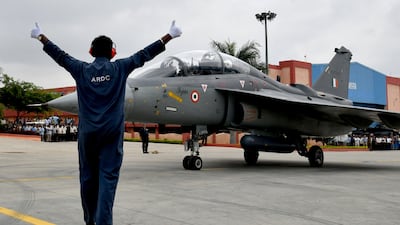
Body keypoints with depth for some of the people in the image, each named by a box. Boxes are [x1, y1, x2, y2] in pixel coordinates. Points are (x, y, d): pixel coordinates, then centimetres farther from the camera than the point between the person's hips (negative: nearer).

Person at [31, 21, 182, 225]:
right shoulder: (120, 68, 1)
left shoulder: (82, 69, 4)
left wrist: (41, 37, 32)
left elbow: (60, 56, 16)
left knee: (88, 176, 12)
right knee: (108, 177, -4)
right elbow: (145, 54, 5)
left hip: (87, 132, 2)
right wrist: (170, 35, 13)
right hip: (112, 132, -2)